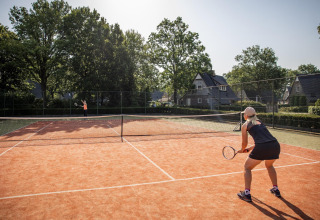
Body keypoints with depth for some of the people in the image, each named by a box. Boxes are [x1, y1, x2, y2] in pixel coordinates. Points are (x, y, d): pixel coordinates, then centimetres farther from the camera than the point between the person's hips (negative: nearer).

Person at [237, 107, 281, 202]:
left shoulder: (245, 125, 9)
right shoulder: (260, 122, 26)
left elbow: (244, 143, 12)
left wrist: (242, 150, 34)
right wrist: (250, 149, 34)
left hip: (262, 148, -6)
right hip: (275, 145, 6)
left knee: (247, 167, 13)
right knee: (269, 165, 35)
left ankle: (247, 193, 7)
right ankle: (276, 189, 39)